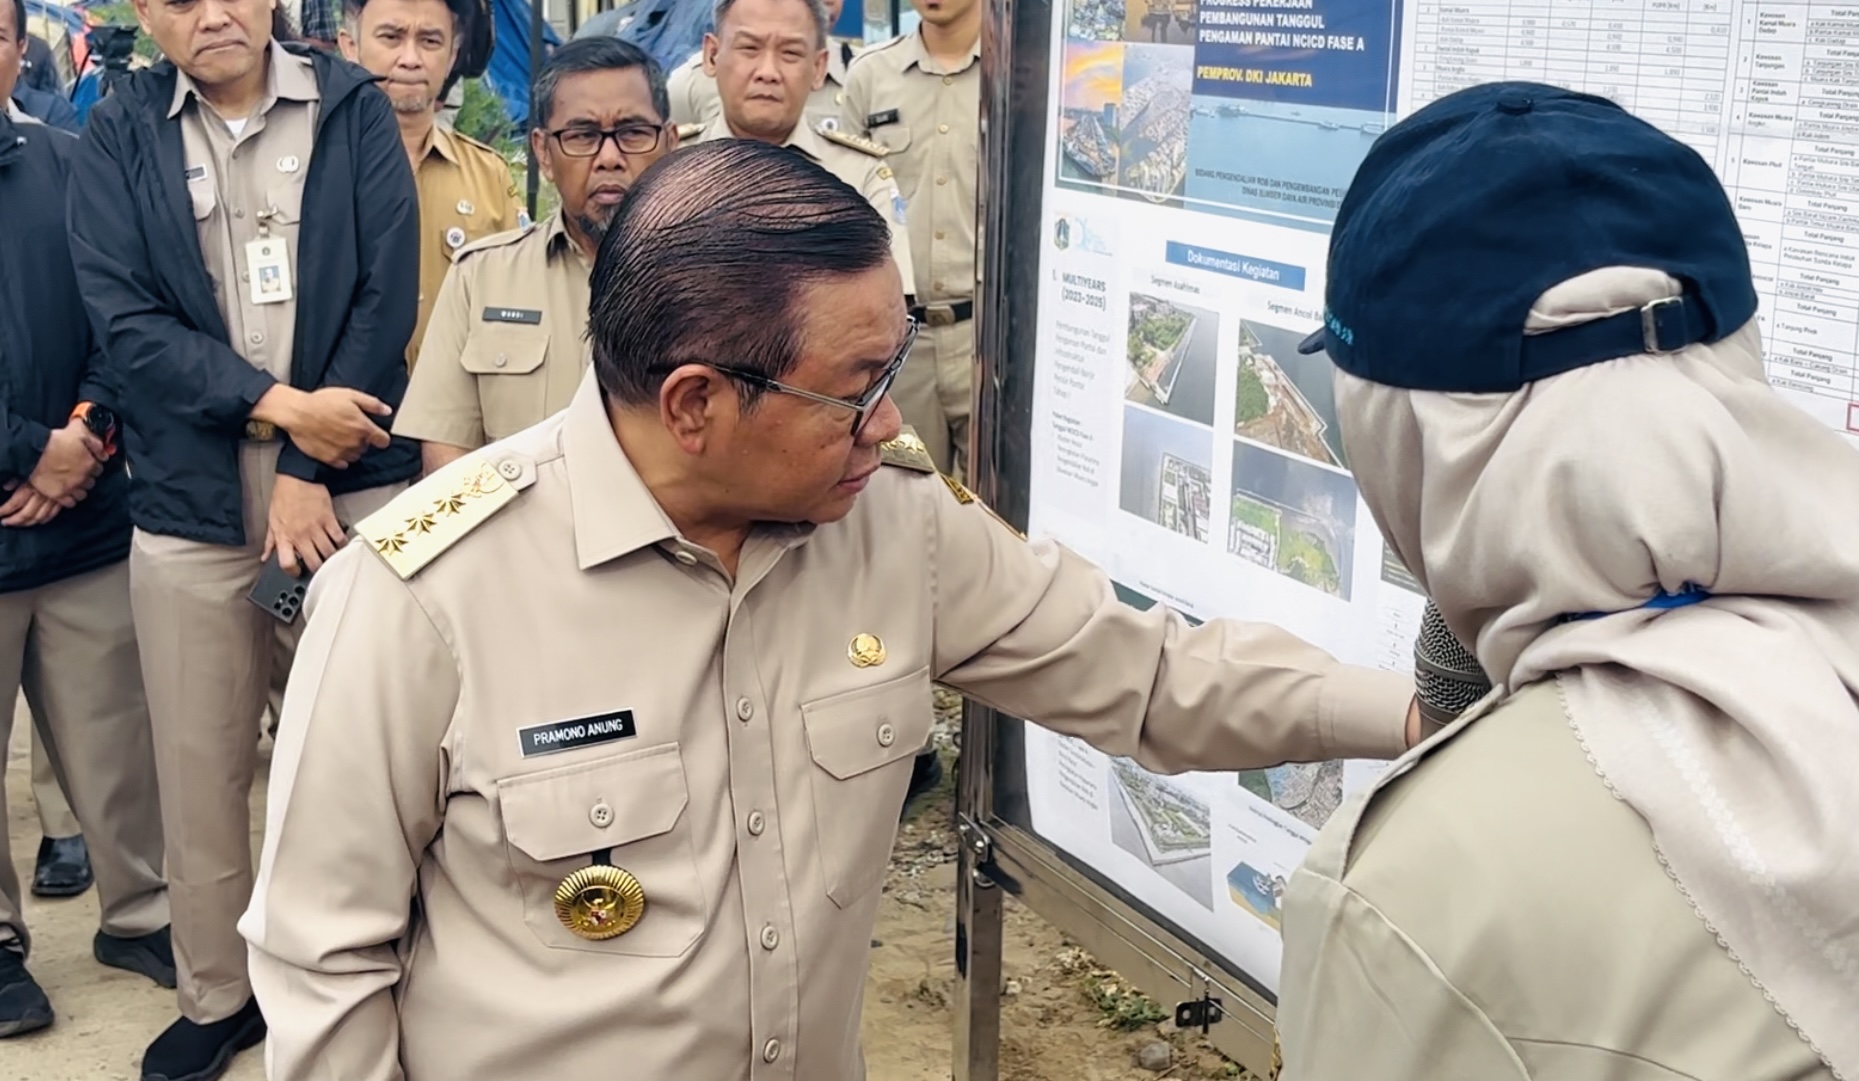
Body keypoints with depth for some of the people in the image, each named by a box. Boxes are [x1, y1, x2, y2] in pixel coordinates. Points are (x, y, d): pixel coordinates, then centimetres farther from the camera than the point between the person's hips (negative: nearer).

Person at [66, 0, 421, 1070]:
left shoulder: (353, 110, 2)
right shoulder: (118, 135, 5)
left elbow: (385, 296, -5)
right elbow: (126, 319, -3)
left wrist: (307, 474, -10)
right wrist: (281, 405, -14)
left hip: (350, 490, -1)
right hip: (189, 506, 2)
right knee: (200, 767, 10)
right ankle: (219, 994, 28)